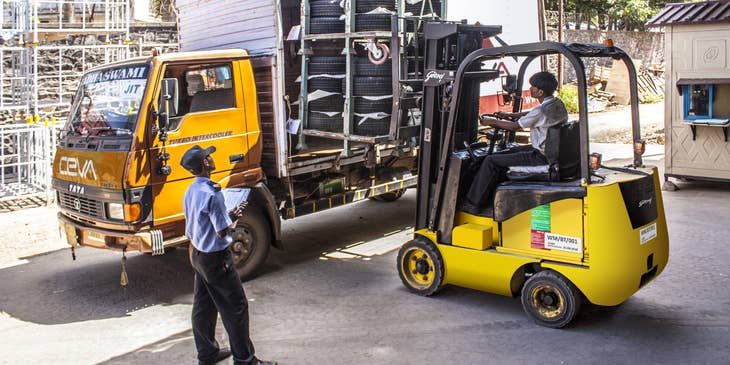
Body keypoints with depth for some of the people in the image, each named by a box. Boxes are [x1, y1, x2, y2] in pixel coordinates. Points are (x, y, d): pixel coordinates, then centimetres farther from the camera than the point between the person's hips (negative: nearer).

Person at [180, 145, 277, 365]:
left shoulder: (190, 191, 4)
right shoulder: (212, 194, -25)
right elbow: (222, 231, -22)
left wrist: (230, 215, 7)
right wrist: (235, 219, -3)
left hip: (197, 253, 9)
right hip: (215, 257, -9)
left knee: (203, 306, 17)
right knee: (235, 307, 1)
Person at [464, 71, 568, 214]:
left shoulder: (541, 111, -23)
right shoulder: (558, 103, 6)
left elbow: (516, 126, -11)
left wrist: (492, 121, 2)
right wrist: (509, 115, 24)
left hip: (541, 158, -10)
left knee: (491, 161, -8)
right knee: (505, 153, 26)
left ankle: (474, 204, -1)